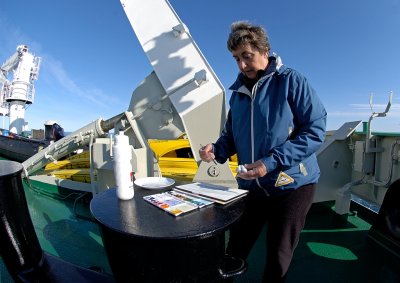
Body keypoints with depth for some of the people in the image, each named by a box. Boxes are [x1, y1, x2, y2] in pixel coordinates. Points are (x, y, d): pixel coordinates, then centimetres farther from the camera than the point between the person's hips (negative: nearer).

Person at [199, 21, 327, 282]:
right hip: (251, 186, 5)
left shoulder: (291, 80, -8)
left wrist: (272, 162, -23)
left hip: (292, 185, -4)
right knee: (234, 253, 14)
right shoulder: (238, 92, 8)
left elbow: (316, 130, -13)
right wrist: (216, 149, -9)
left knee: (278, 262, 11)